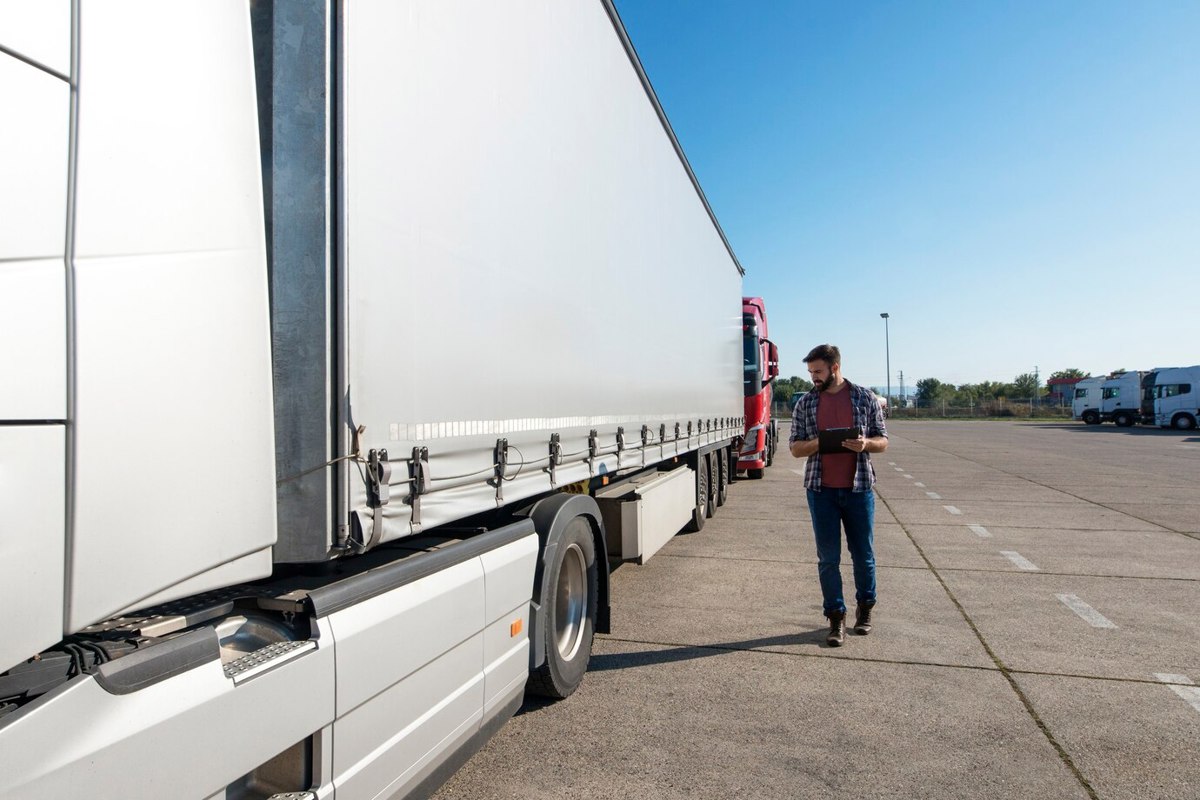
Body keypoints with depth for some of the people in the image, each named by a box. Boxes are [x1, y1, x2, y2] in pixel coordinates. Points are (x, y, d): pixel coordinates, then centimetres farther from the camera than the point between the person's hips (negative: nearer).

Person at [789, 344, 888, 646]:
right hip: (821, 489, 1)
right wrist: (818, 443, -15)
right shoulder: (806, 403, 5)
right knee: (828, 557, 4)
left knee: (863, 554, 10)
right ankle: (836, 617, 16)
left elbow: (882, 442, 7)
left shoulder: (865, 397, 2)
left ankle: (865, 608, 32)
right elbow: (795, 447, 5)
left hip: (859, 487, 0)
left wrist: (865, 444, -16)